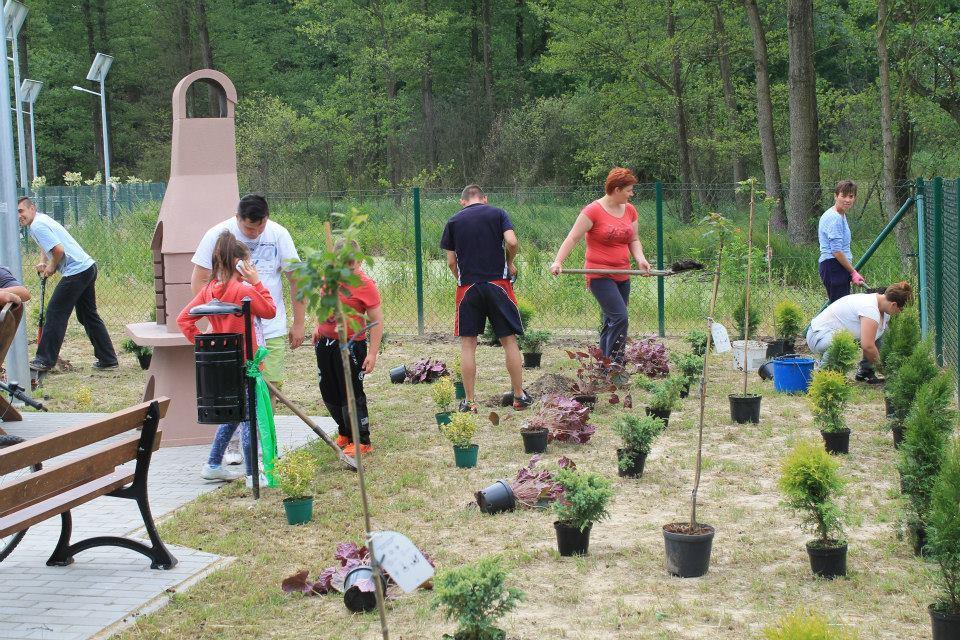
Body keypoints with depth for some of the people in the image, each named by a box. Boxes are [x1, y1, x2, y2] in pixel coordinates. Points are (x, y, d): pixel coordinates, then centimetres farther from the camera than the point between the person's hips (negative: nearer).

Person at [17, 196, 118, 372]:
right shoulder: (41, 219, 18)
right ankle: (108, 359, 12)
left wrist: (52, 267, -4)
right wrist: (43, 261, 18)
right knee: (89, 315, 13)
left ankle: (45, 360, 2)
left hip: (76, 272, -10)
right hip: (88, 267, 10)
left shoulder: (38, 226, -14)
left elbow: (59, 250, -22)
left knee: (55, 313, -3)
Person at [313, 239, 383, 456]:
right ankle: (344, 433, 34)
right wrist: (319, 326, 18)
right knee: (329, 393, 15)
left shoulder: (365, 285, -16)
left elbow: (377, 321, -15)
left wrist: (372, 353, -18)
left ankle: (362, 442, 7)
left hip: (350, 345, -7)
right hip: (325, 342, 7)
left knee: (352, 395, -3)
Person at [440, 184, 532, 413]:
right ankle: (519, 396, 13)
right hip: (498, 283, 0)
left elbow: (451, 262, 4)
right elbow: (512, 242, -9)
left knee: (468, 344, 5)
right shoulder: (498, 214, 5)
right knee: (509, 341, 8)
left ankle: (469, 401, 5)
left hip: (467, 287, 0)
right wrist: (509, 263, 9)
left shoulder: (453, 221, 8)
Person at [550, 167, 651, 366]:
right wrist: (558, 261, -22)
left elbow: (634, 240, 17)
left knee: (611, 322, 11)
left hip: (622, 276, 7)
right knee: (620, 318, -18)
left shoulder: (630, 210, 10)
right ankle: (613, 365, -12)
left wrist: (640, 259, -3)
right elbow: (573, 238, -12)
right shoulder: (593, 210, -10)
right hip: (599, 274, -7)